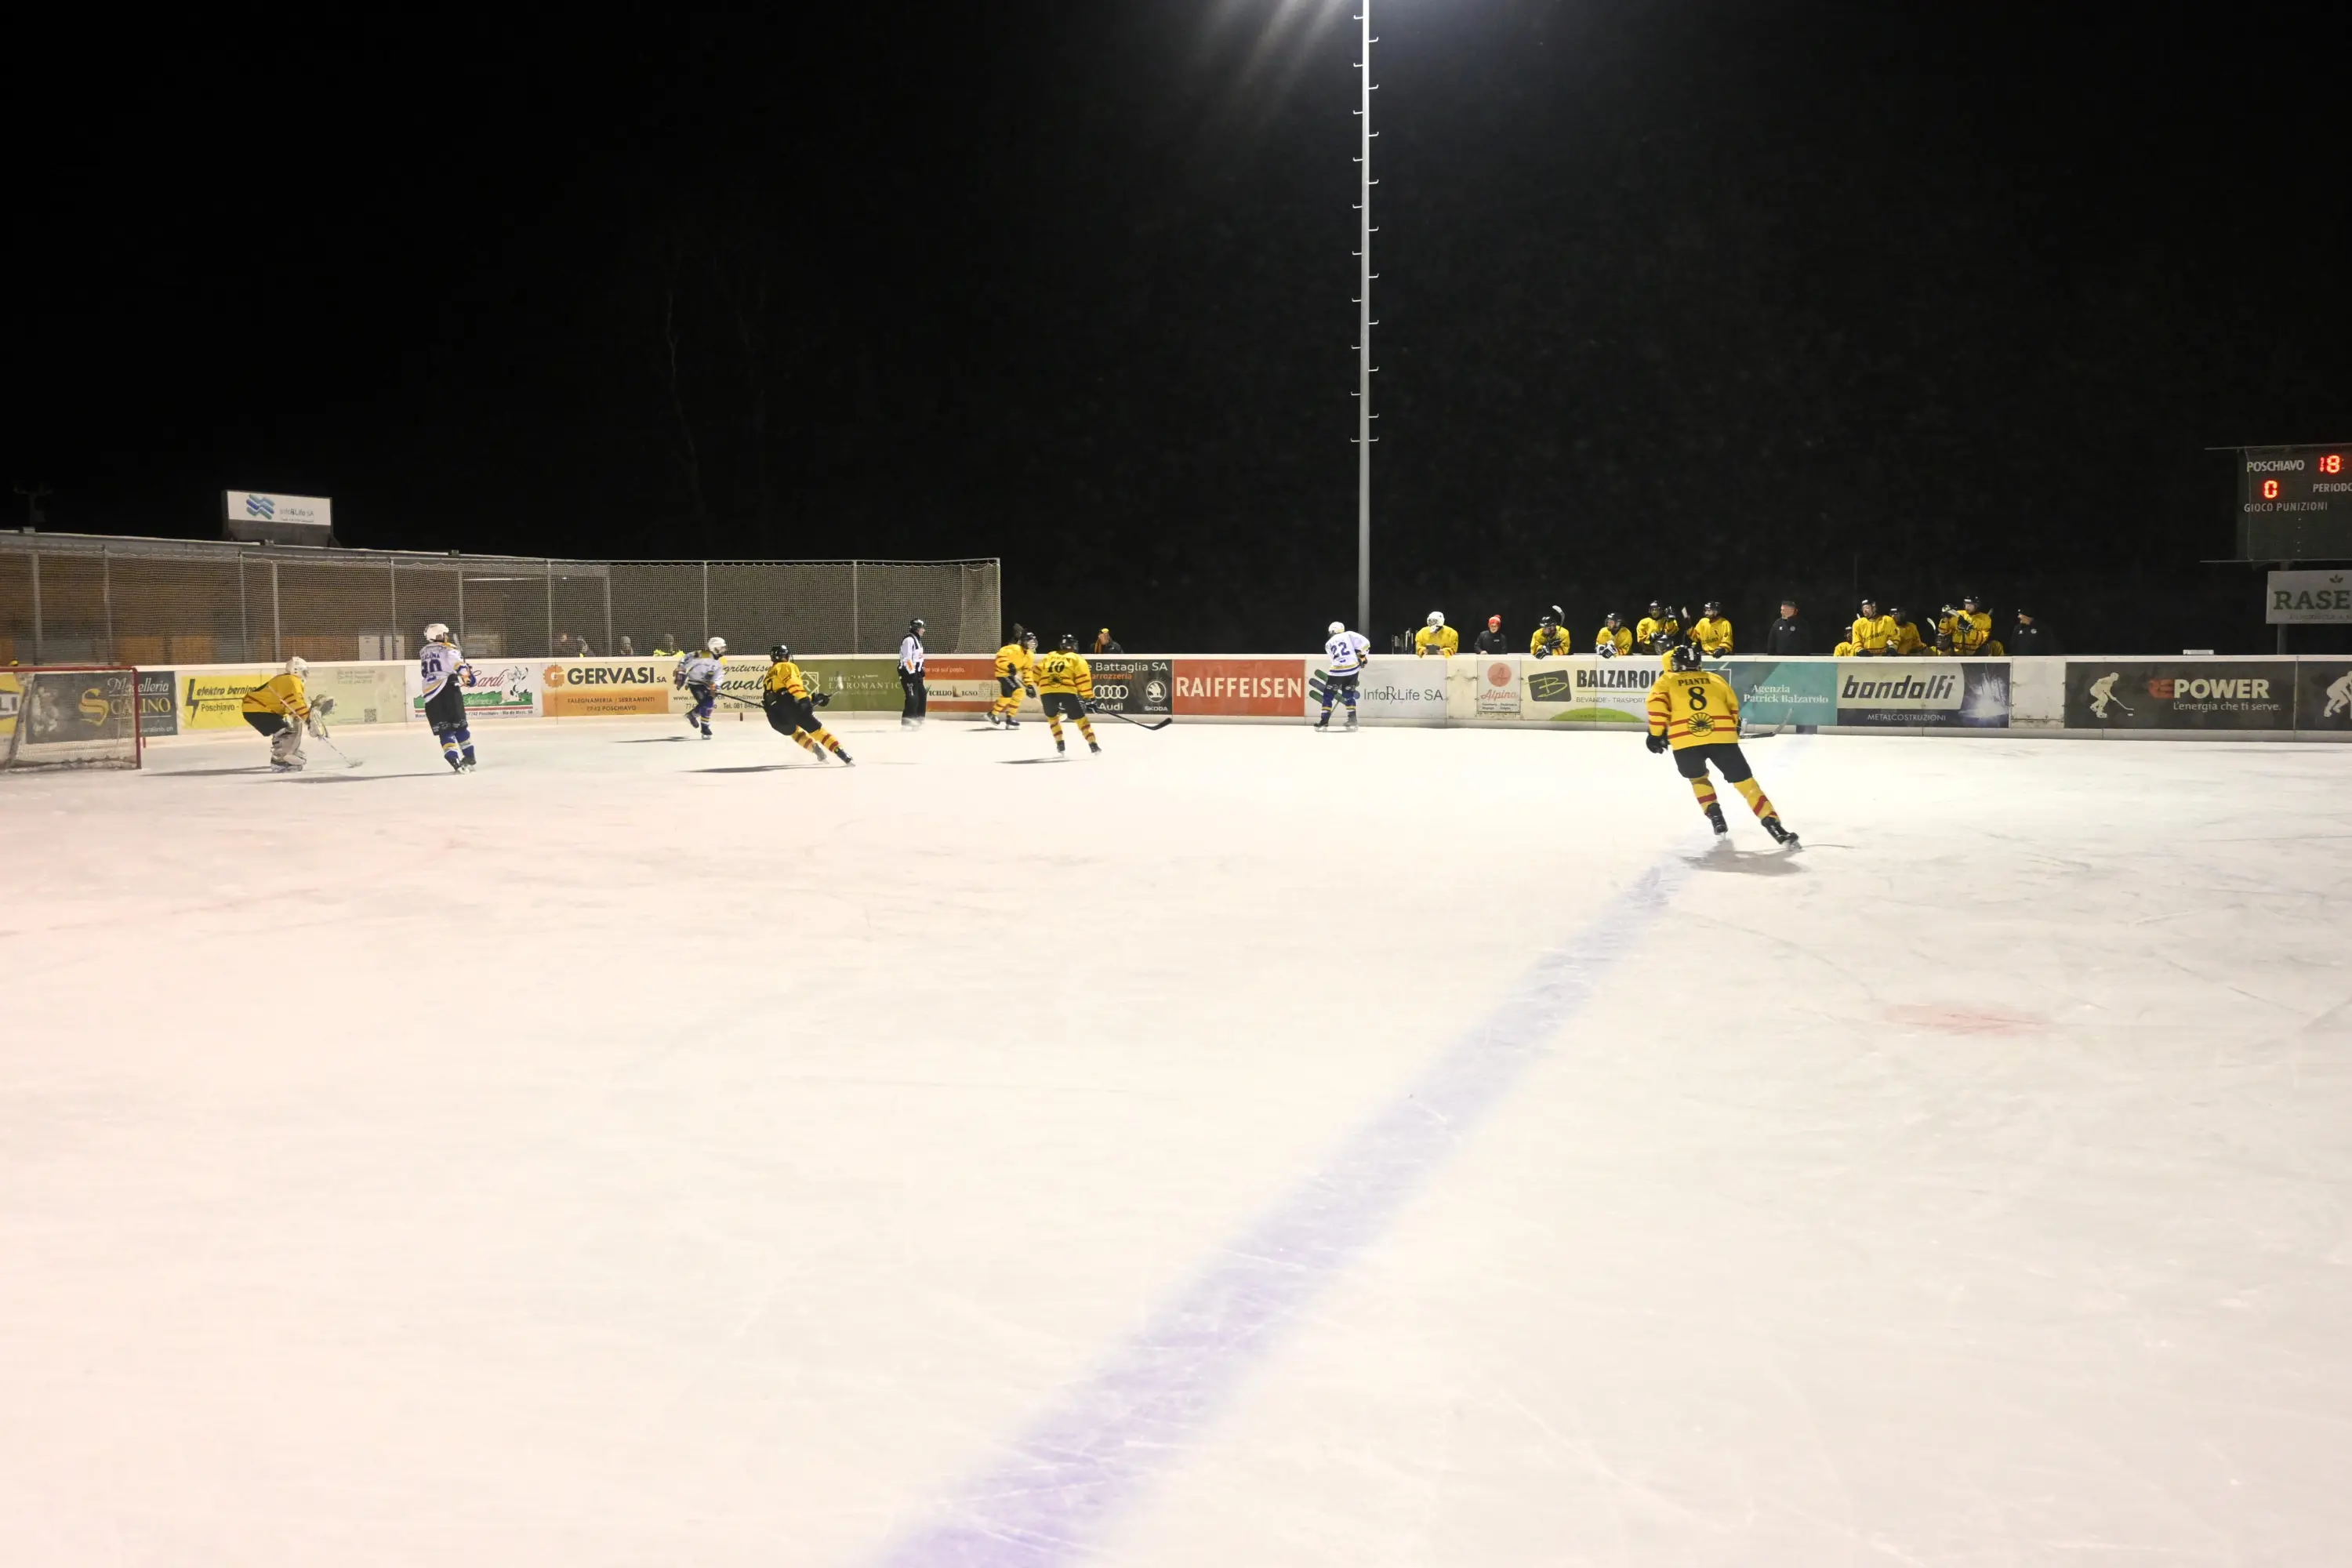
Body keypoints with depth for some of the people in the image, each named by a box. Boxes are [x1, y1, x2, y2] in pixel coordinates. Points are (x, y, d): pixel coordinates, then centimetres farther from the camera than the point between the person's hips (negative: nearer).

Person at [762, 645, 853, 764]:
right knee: (817, 730, 1)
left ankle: (815, 748, 11)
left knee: (795, 732, 32)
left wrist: (813, 699, 28)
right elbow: (792, 682, -12)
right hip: (789, 706, -6)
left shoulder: (768, 677, 35)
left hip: (775, 718, 6)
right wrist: (804, 700, -24)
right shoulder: (786, 667, 11)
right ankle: (841, 753, -9)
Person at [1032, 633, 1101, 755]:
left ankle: (1060, 747, 14)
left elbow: (1037, 674, 22)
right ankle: (1094, 746, 0)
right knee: (1081, 718, 9)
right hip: (1067, 691, -2)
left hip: (1047, 691, 2)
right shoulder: (1076, 659, 14)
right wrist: (1089, 697, 6)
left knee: (1052, 717, 26)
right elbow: (1083, 679, 4)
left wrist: (1042, 687, 33)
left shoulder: (1049, 657, 25)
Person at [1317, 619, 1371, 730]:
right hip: (1353, 668, 1)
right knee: (1348, 695, 18)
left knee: (1328, 695, 10)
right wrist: (1362, 657, 13)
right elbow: (1365, 642, 1)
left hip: (1337, 671, -1)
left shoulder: (1329, 644, 19)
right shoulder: (1349, 635, 14)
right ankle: (1352, 721, 11)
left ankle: (1324, 721, 3)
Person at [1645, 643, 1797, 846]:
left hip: (1685, 741, -1)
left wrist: (1656, 734, 5)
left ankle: (1715, 815, 13)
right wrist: (1733, 730, 42)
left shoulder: (1666, 681, 20)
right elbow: (1733, 706, 27)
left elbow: (1658, 703, 0)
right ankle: (1775, 827, -5)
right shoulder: (1715, 679, 27)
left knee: (1697, 777, 30)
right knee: (1745, 782, 6)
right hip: (1722, 737, 1)